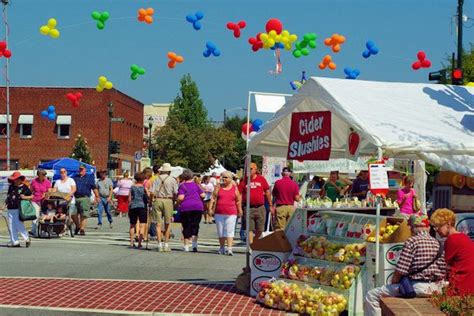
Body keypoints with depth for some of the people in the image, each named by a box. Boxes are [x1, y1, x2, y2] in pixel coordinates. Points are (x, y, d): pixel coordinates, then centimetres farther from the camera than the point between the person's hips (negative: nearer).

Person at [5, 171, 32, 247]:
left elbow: (31, 196, 1)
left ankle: (27, 238, -1)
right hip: (10, 209, 6)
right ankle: (14, 242, 11)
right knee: (11, 226, 5)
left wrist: (25, 197, -15)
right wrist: (6, 202, 7)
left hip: (19, 209, -6)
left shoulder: (24, 188, -2)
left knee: (19, 224, -12)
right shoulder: (11, 187, 12)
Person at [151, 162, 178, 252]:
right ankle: (166, 244, 8)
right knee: (168, 223, 9)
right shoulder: (172, 180, 1)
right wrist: (174, 200, 11)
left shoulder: (157, 179, 6)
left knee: (158, 223, 5)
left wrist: (152, 200, 12)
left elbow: (152, 192, 0)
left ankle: (160, 244, 1)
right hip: (168, 200, -2)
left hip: (157, 200, 2)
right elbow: (175, 193, -4)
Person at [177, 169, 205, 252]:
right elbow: (203, 195, 4)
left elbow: (180, 198, -13)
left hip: (185, 207, -2)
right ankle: (195, 243, -9)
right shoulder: (196, 185, 8)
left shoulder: (182, 186, 0)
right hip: (198, 207, 2)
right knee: (195, 225, 7)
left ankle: (186, 246, 8)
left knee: (186, 226, 6)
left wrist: (178, 201, 7)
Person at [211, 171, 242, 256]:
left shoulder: (234, 188, 5)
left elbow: (238, 201, 10)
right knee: (220, 232, 10)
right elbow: (213, 198, 5)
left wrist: (240, 211, 10)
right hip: (219, 213, 2)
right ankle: (222, 247, 23)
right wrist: (210, 209, -3)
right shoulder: (218, 187, 8)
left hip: (231, 213, -2)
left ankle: (229, 249, -14)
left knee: (229, 231, -10)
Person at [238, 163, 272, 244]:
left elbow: (267, 192, 11)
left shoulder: (261, 179, 5)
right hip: (249, 208, -1)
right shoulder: (244, 180, 3)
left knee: (259, 229, 8)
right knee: (250, 229, -4)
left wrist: (270, 205, 10)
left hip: (260, 208, 1)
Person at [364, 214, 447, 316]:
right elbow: (443, 272, 11)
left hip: (417, 287, -8)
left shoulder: (411, 242, -10)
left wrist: (393, 284, 5)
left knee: (371, 296, -3)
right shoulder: (437, 244, 10)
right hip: (435, 287, 8)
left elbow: (399, 272, -12)